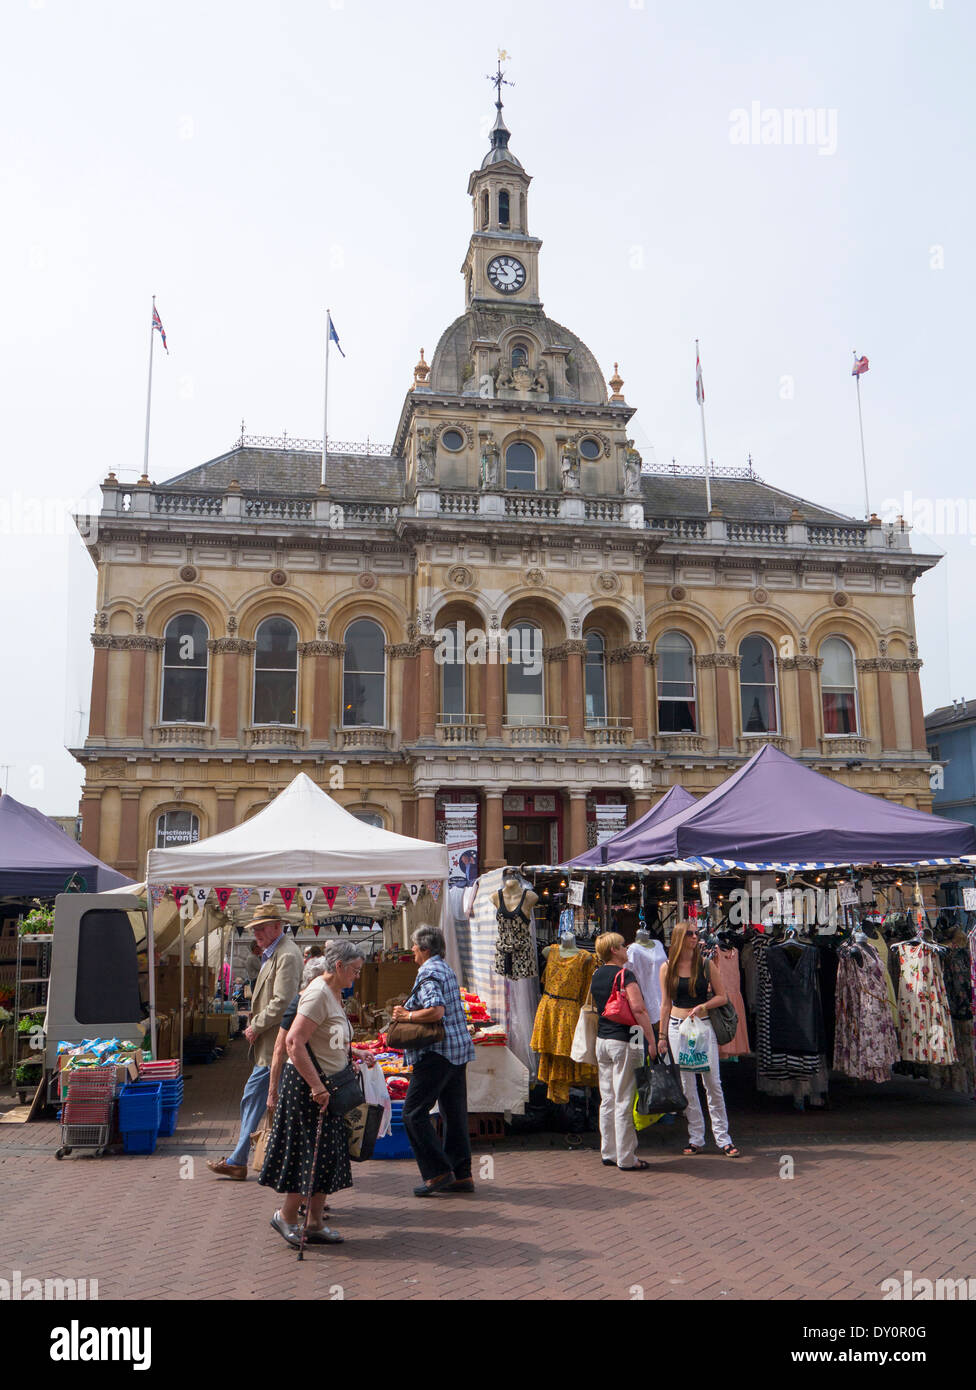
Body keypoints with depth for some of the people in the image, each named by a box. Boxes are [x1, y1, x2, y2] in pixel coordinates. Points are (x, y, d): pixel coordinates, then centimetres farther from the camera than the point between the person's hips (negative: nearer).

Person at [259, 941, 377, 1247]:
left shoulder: (335, 993, 11)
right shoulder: (317, 994, -19)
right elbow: (294, 1043, -26)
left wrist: (354, 1053, 9)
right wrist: (317, 1087, -25)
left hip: (326, 1085, 9)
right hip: (307, 1084, -9)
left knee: (327, 1155, 12)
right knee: (313, 1153, -2)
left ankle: (315, 1224, 21)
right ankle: (286, 1215, 18)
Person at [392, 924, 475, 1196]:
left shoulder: (428, 973, -14)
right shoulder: (447, 969, 16)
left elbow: (436, 1011, -27)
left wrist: (407, 1016, -13)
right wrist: (408, 1011, 15)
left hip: (437, 1052, -10)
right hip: (458, 1050, 10)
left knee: (414, 1112, -3)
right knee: (454, 1113, 12)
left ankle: (437, 1172, -4)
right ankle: (461, 1175, 16)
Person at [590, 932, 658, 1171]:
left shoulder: (596, 975, 8)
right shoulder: (625, 974, -14)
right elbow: (639, 1009, -21)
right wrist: (651, 1041, -18)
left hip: (602, 1041, 7)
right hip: (624, 1042, -7)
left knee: (607, 1099, 13)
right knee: (624, 1101, -1)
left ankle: (608, 1153, 21)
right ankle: (626, 1158, 6)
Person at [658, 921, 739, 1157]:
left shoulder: (707, 964, 0)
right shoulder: (667, 968, 3)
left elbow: (722, 997, 2)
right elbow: (666, 1004, 8)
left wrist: (702, 1006, -14)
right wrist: (662, 1035, 7)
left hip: (703, 1025, -1)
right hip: (677, 1027, 1)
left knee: (712, 1082, -2)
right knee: (687, 1085, 5)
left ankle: (723, 1138, 7)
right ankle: (696, 1139, 14)